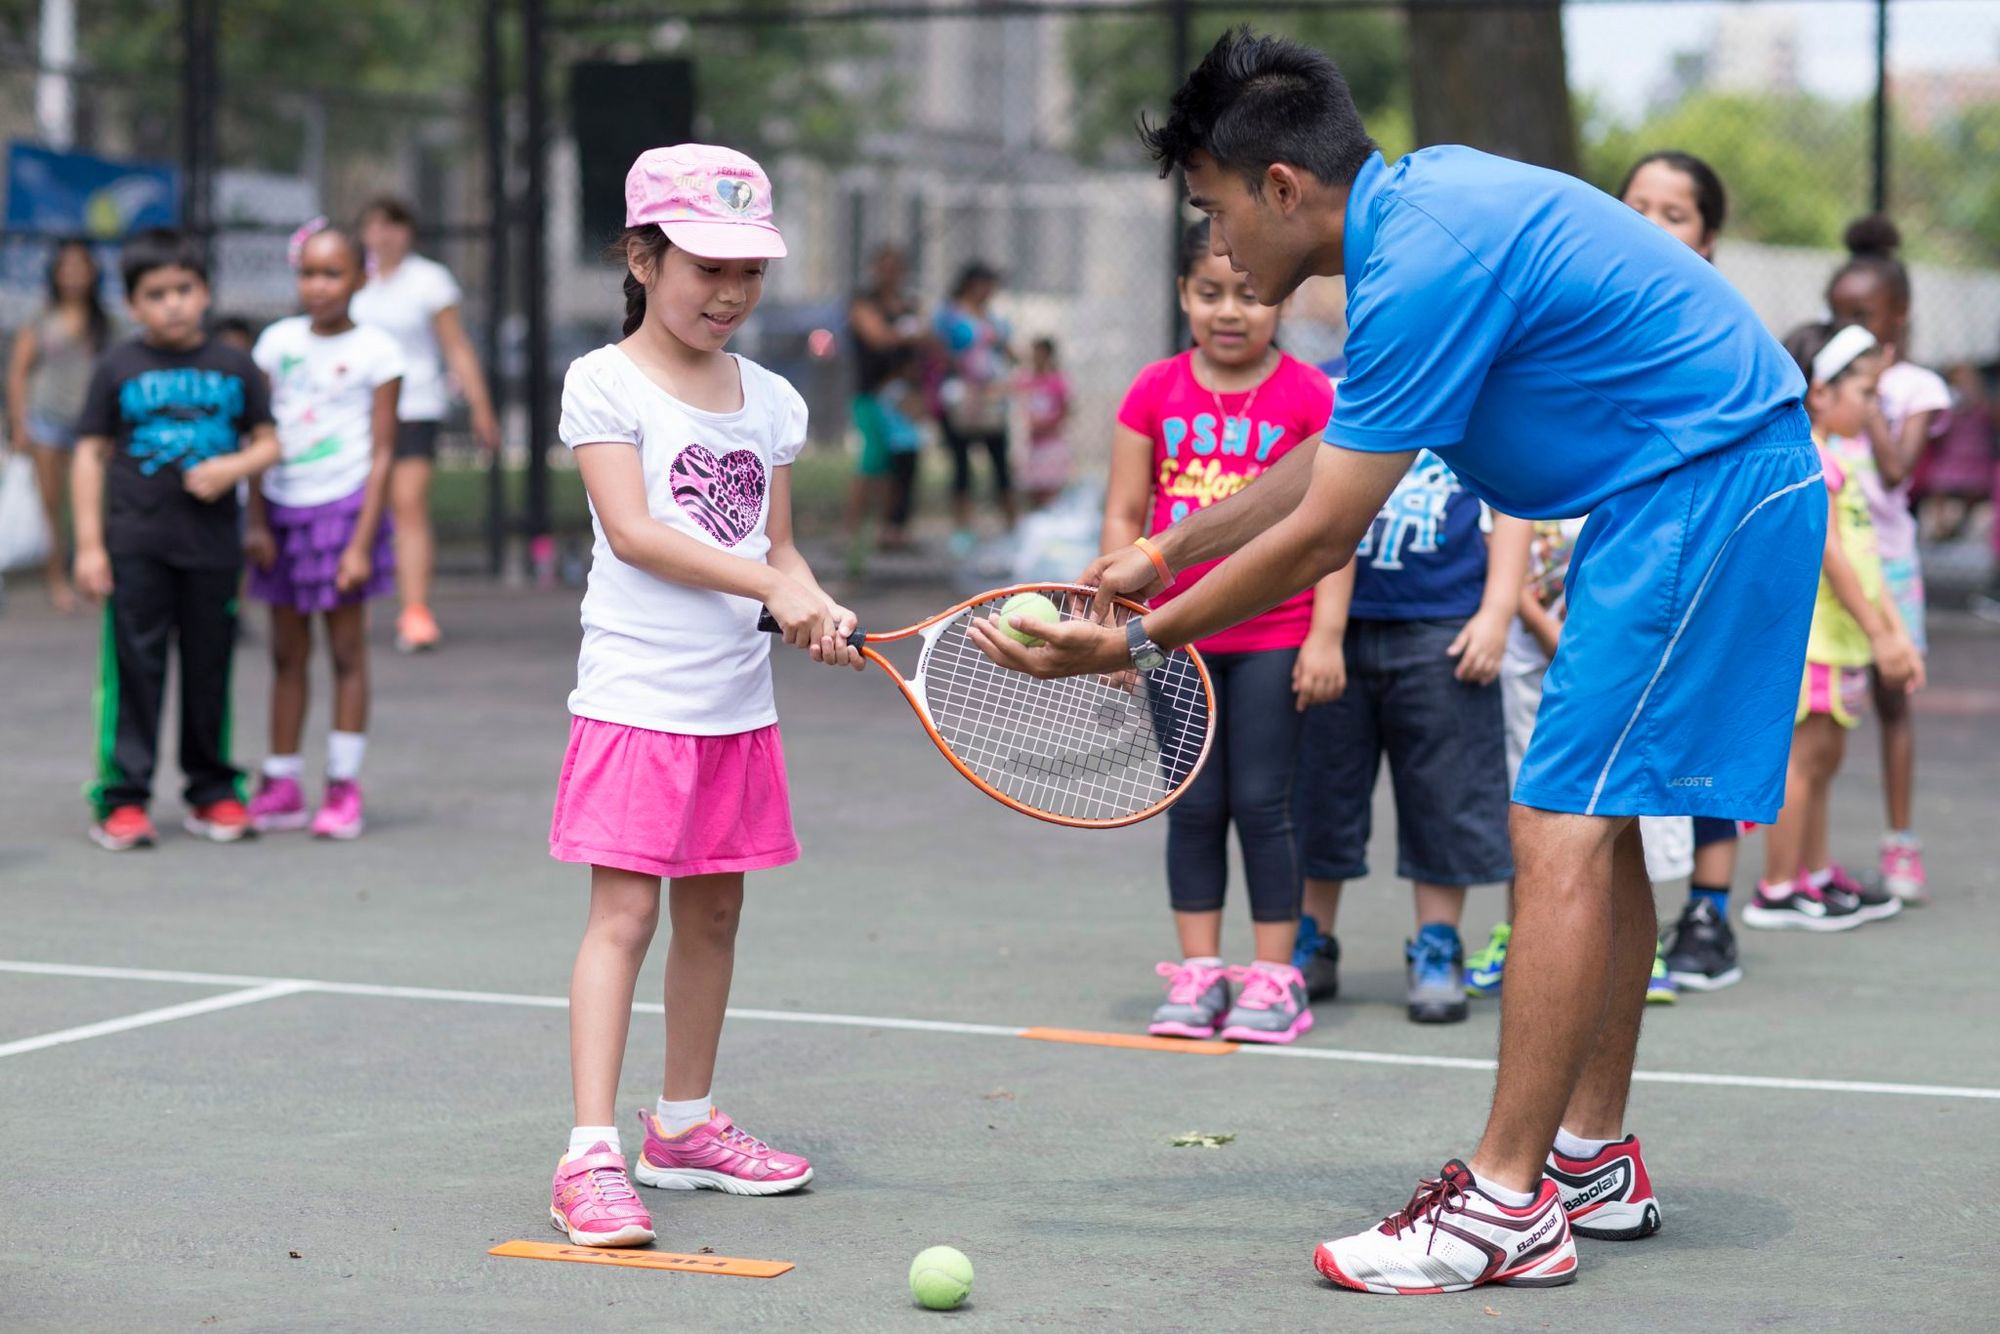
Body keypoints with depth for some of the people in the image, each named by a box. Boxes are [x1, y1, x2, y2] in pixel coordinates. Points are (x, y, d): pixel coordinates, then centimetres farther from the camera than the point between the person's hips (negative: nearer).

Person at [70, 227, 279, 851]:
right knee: (134, 669, -3)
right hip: (135, 547, -2)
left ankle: (213, 791, 19)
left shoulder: (235, 368, 7)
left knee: (209, 670, 9)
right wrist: (89, 545, -3)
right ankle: (123, 799, 0)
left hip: (213, 544, 2)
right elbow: (90, 454, 3)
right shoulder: (118, 369, 2)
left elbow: (268, 443, 11)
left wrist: (233, 467, -12)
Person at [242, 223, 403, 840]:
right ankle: (282, 786, 16)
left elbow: (382, 453, -6)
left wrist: (363, 540, -12)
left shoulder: (375, 351, -4)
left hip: (343, 505, -4)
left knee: (346, 651, 1)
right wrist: (256, 521, 2)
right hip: (284, 507, 4)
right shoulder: (278, 342, 6)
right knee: (287, 654, 9)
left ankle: (344, 789, 6)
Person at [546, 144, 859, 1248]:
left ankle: (684, 1126, 27)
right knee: (623, 912, -10)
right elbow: (633, 529, -15)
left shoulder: (770, 401, 12)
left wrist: (816, 607, -6)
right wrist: (769, 583, -21)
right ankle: (591, 1157, -11)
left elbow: (774, 541, 15)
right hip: (635, 694, -6)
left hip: (737, 701, 6)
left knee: (712, 911, 13)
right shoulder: (605, 382, -6)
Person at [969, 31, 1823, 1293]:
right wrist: (1162, 554, 22)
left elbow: (1322, 537, -19)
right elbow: (1338, 452, 21)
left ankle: (1509, 1203, -10)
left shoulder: (1425, 264, -21)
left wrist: (1135, 645, -10)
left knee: (1564, 829, -11)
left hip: (1702, 487, -11)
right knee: (1594, 822, 15)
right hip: (1709, 489, 11)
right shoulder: (1419, 196, 11)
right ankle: (1593, 1160, 23)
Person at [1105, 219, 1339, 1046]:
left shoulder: (1308, 397, -3)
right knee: (1194, 807, 7)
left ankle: (1273, 979, 7)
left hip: (1274, 642, -3)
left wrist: (1325, 636, -9)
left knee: (1262, 804, 0)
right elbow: (1123, 516, 7)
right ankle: (1198, 972, 13)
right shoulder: (1155, 392, 5)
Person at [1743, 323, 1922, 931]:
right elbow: (1830, 555, -20)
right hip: (1807, 630, -10)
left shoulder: (1833, 459, 18)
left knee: (1822, 757, 16)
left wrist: (1897, 632, 15)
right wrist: (1878, 635, -17)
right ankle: (1777, 892, -1)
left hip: (1837, 635, 10)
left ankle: (1814, 876, 26)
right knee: (1804, 755, -6)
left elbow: (1863, 556, 18)